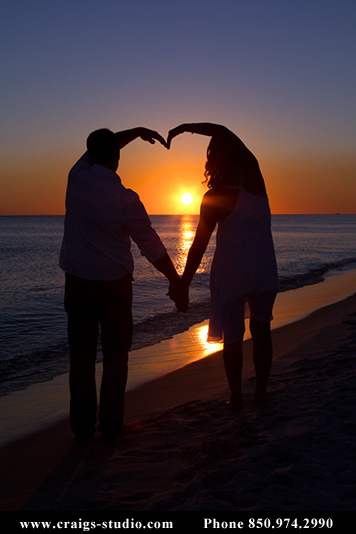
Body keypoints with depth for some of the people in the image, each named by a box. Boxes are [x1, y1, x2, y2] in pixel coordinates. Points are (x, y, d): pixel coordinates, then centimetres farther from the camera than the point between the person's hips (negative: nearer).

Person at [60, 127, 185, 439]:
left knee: (81, 354, 8)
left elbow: (95, 152, 17)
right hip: (114, 284, -3)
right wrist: (175, 280, 3)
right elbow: (152, 247, -9)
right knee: (116, 355, 10)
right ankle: (111, 422, 14)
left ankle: (83, 425, 13)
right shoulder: (126, 200, -15)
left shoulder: (77, 178, -5)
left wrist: (137, 131, 20)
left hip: (77, 282, 3)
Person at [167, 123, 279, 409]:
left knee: (232, 337, 8)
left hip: (231, 269, -3)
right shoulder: (253, 172, -4)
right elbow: (224, 131, 10)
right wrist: (185, 127, 15)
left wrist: (184, 282, -5)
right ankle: (262, 389, 24)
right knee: (261, 329, 18)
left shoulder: (214, 198, -14)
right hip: (264, 265, 4)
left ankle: (236, 397, 15)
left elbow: (199, 245, -13)